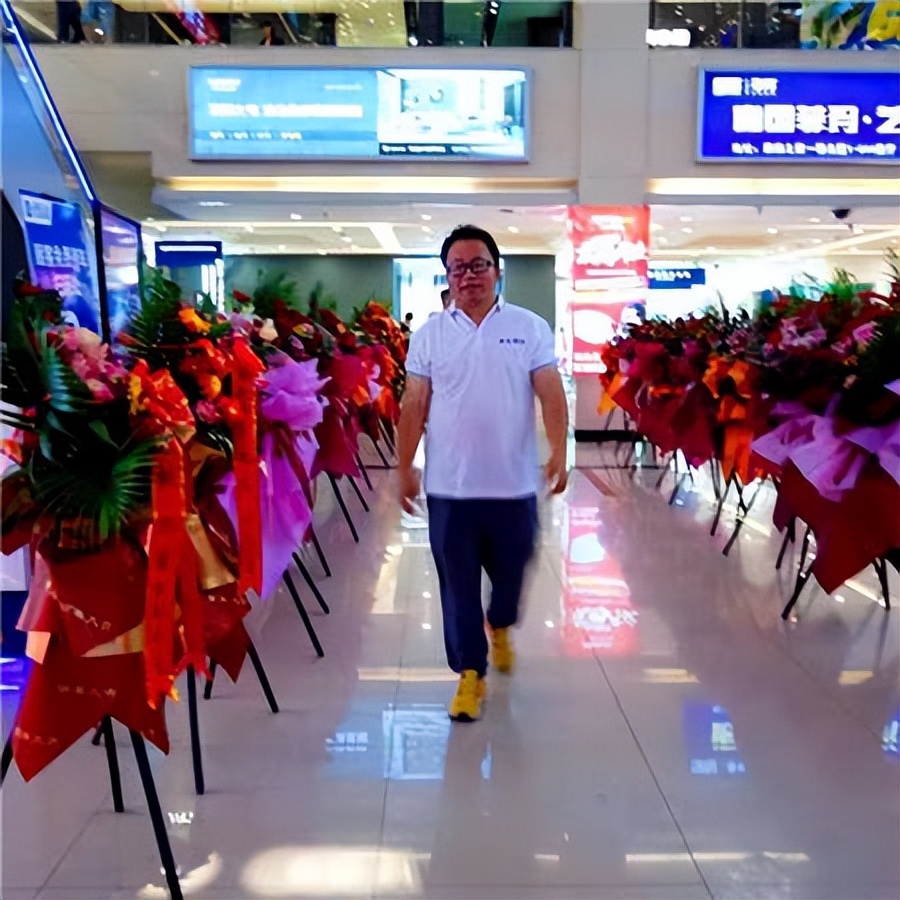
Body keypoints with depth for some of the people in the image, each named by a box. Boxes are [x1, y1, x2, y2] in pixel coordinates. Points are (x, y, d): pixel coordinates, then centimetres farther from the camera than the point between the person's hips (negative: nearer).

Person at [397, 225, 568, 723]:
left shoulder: (529, 327, 1)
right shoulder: (430, 334, 4)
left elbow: (551, 395, -5)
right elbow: (414, 406, 4)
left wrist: (558, 452, -16)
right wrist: (405, 467, 3)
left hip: (513, 484, 0)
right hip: (448, 486, 1)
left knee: (511, 570, 14)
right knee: (457, 584, 6)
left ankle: (499, 626, 47)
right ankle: (470, 673, 21)